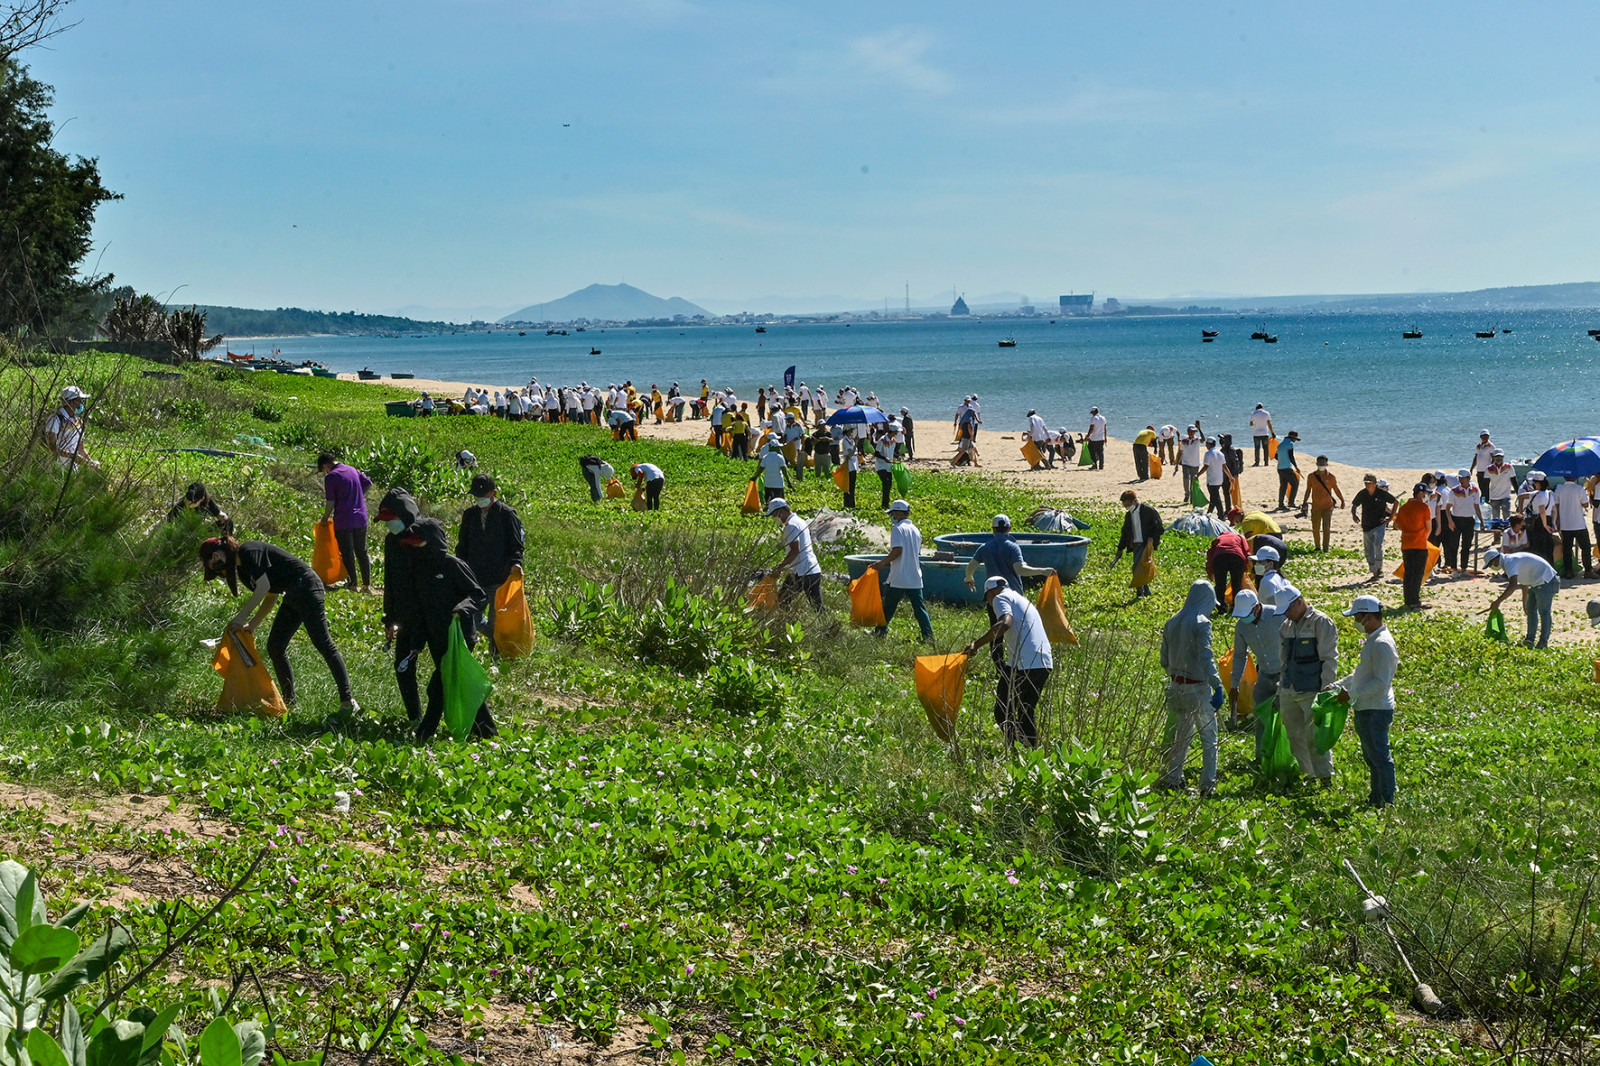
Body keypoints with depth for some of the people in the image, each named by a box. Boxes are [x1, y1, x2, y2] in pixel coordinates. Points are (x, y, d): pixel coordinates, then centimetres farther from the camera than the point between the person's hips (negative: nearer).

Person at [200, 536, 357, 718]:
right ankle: (289, 701, 15)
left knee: (323, 644, -13)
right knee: (274, 647, 9)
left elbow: (263, 586, -19)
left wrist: (242, 617, -12)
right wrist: (251, 625, 16)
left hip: (306, 586, -10)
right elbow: (271, 596, 22)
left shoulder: (249, 551, -11)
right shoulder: (242, 567, 18)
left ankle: (347, 701, -16)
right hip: (292, 597, 10)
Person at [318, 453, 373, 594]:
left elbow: (330, 503, -12)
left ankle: (352, 584, 4)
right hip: (361, 518, 6)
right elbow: (368, 483, 17)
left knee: (347, 553, 2)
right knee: (362, 552, 12)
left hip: (343, 521, -6)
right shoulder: (352, 470, 8)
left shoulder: (331, 477, -11)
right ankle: (367, 585, 14)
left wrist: (325, 518, 1)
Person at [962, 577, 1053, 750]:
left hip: (1023, 664, -8)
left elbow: (1005, 624, -17)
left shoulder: (1001, 598, 3)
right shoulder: (1023, 600, 30)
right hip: (1045, 663, 8)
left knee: (1003, 714, 0)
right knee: (1027, 712, 21)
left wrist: (976, 645, -18)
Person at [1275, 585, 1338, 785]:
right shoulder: (1287, 626, 15)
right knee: (1295, 738, 10)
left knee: (1315, 737, -9)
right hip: (1289, 692, 7)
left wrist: (1325, 692, -15)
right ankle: (1305, 775, 19)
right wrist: (1280, 691, 19)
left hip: (1312, 693, -7)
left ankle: (1326, 778, -2)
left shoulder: (1321, 623, -8)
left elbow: (1329, 660, -11)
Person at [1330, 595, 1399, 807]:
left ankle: (1386, 802, 2)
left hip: (1376, 710, -11)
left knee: (1379, 756, -4)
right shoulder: (1371, 640, 14)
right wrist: (1338, 685, 18)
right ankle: (1376, 797, 27)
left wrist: (1352, 695, -21)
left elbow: (1380, 682, -25)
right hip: (1366, 709, 11)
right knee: (1371, 756, 17)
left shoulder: (1382, 644, -20)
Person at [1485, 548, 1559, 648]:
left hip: (1545, 582, -11)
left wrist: (1498, 601, -36)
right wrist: (1524, 600, 32)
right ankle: (1530, 639, 22)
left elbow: (1513, 586, -35)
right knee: (1531, 609, 16)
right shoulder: (1510, 561, 13)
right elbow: (1524, 583, 25)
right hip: (1537, 583, 11)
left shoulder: (1509, 563, -21)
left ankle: (1543, 643, -6)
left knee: (1543, 611, -8)